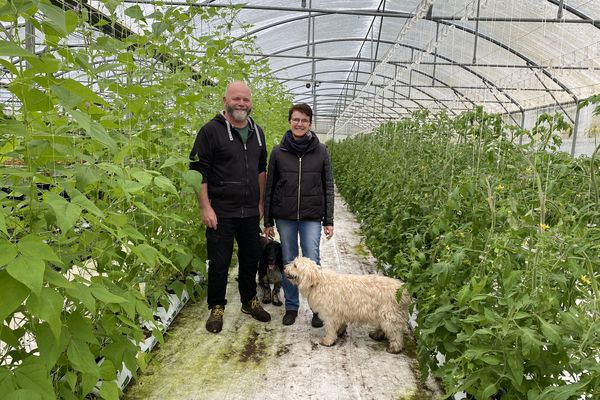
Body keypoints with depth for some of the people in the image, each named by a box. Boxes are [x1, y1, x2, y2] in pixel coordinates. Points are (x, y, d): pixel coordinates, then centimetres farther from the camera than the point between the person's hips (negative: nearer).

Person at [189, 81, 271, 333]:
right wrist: (205, 208, -15)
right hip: (221, 213, -5)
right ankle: (217, 308, 22)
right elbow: (198, 171, -10)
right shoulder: (212, 130, -7)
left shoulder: (257, 132, 11)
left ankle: (249, 301, 34)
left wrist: (261, 203, 14)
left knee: (251, 258, 15)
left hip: (250, 212, 6)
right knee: (219, 262, 4)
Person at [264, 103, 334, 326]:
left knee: (312, 263, -2)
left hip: (312, 216, -1)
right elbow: (270, 187, 6)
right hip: (285, 216, 1)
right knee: (288, 263, 9)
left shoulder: (320, 151, 1)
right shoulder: (278, 152, 2)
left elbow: (328, 187, 3)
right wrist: (267, 221, 5)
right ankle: (291, 306, 25)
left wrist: (329, 220, -1)